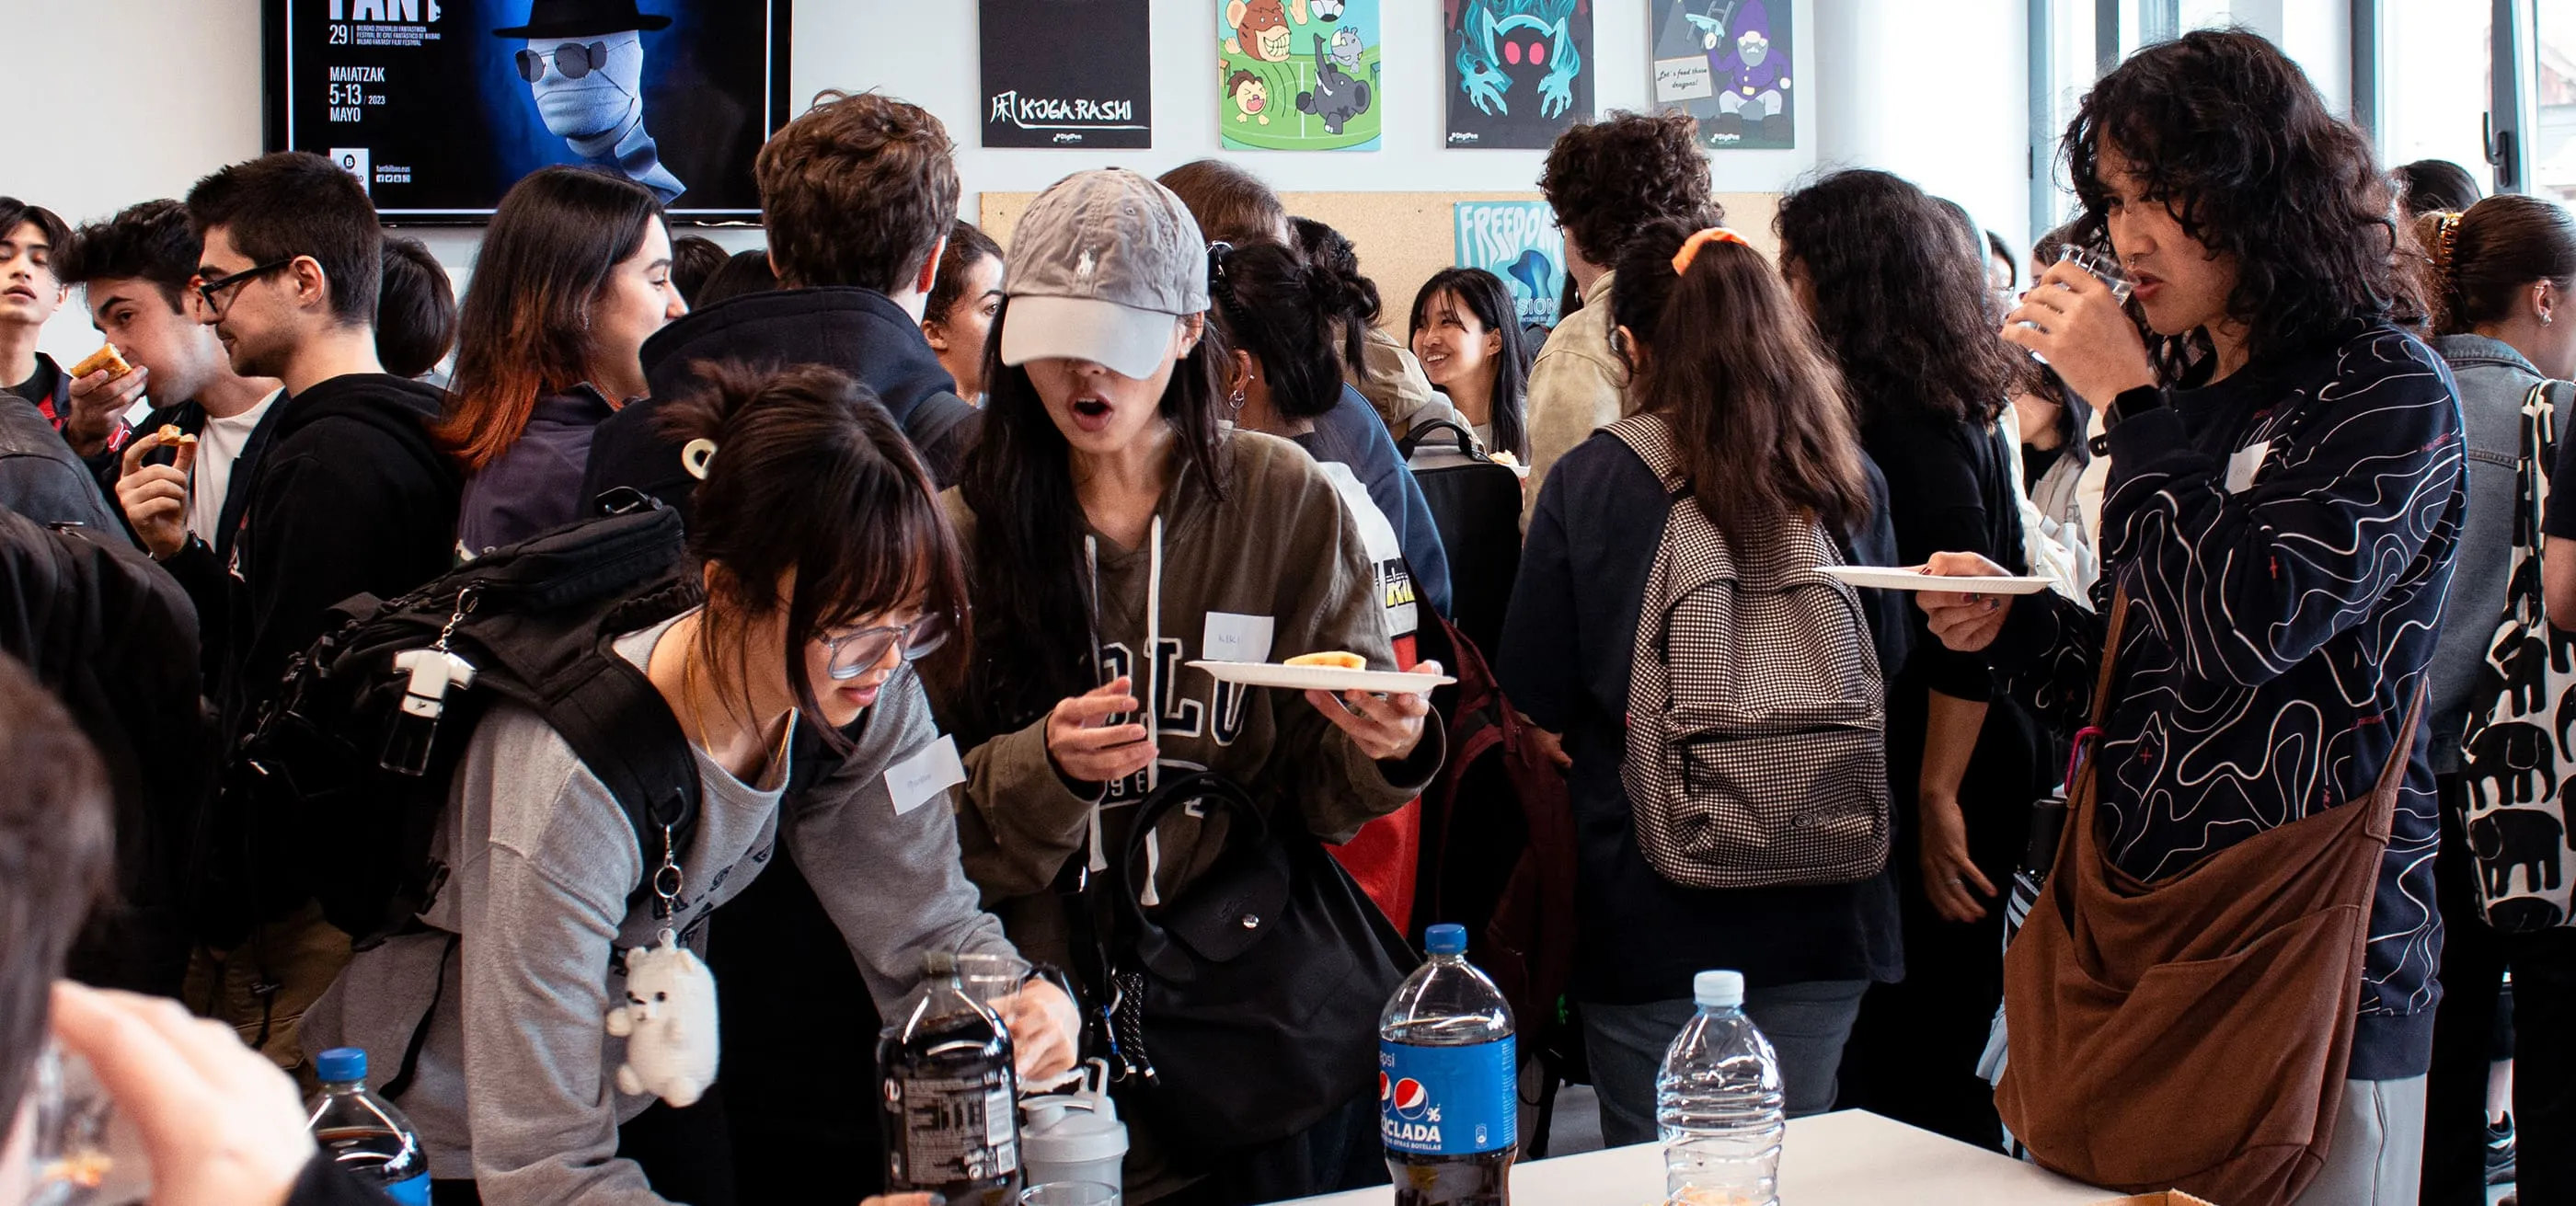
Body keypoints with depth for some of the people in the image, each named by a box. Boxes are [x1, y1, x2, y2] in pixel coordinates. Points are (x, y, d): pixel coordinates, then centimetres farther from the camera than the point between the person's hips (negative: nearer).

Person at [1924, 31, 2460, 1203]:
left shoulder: (2389, 394, -8)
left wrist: (2127, 403, -14)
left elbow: (2241, 627, -22)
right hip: (2146, 940, 7)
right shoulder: (2195, 402, 14)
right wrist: (2011, 622, 0)